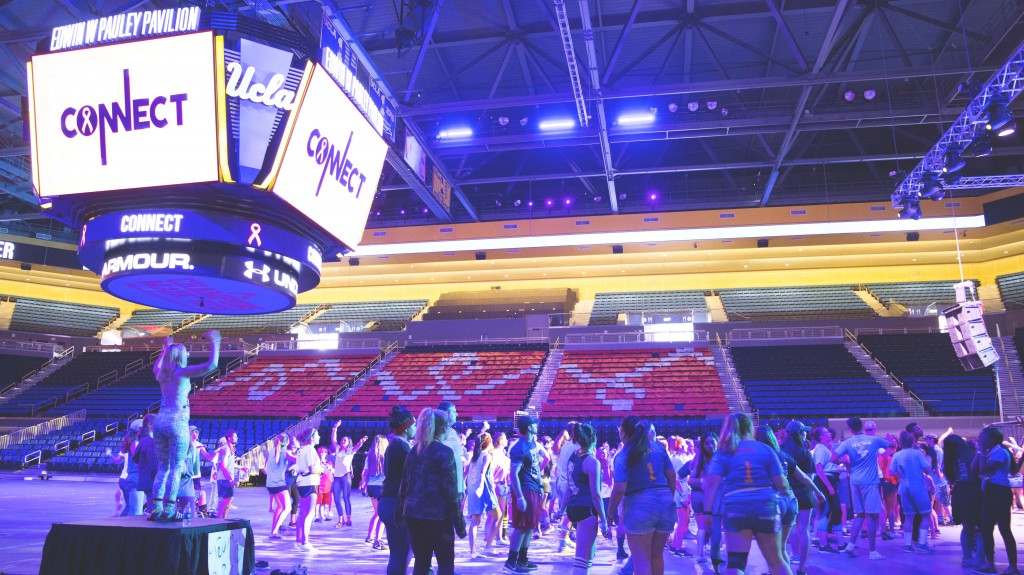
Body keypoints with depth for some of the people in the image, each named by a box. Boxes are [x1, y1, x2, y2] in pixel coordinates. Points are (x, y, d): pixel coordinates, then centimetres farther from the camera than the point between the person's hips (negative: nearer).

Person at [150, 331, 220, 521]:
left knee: (163, 467, 13)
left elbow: (156, 367, 39)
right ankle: (169, 510, -6)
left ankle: (156, 508, 9)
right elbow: (211, 365, -18)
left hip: (160, 421, 7)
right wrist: (214, 343, -8)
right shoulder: (183, 372, -7)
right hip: (177, 422, -7)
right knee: (176, 468, -3)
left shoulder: (161, 373, 12)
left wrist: (165, 348, 45)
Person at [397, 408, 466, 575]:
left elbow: (404, 485, 11)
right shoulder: (445, 452, -9)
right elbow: (451, 490, -12)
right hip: (436, 515, -6)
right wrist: (460, 523, -8)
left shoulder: (414, 451, 9)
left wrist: (400, 514, 18)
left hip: (412, 513, 6)